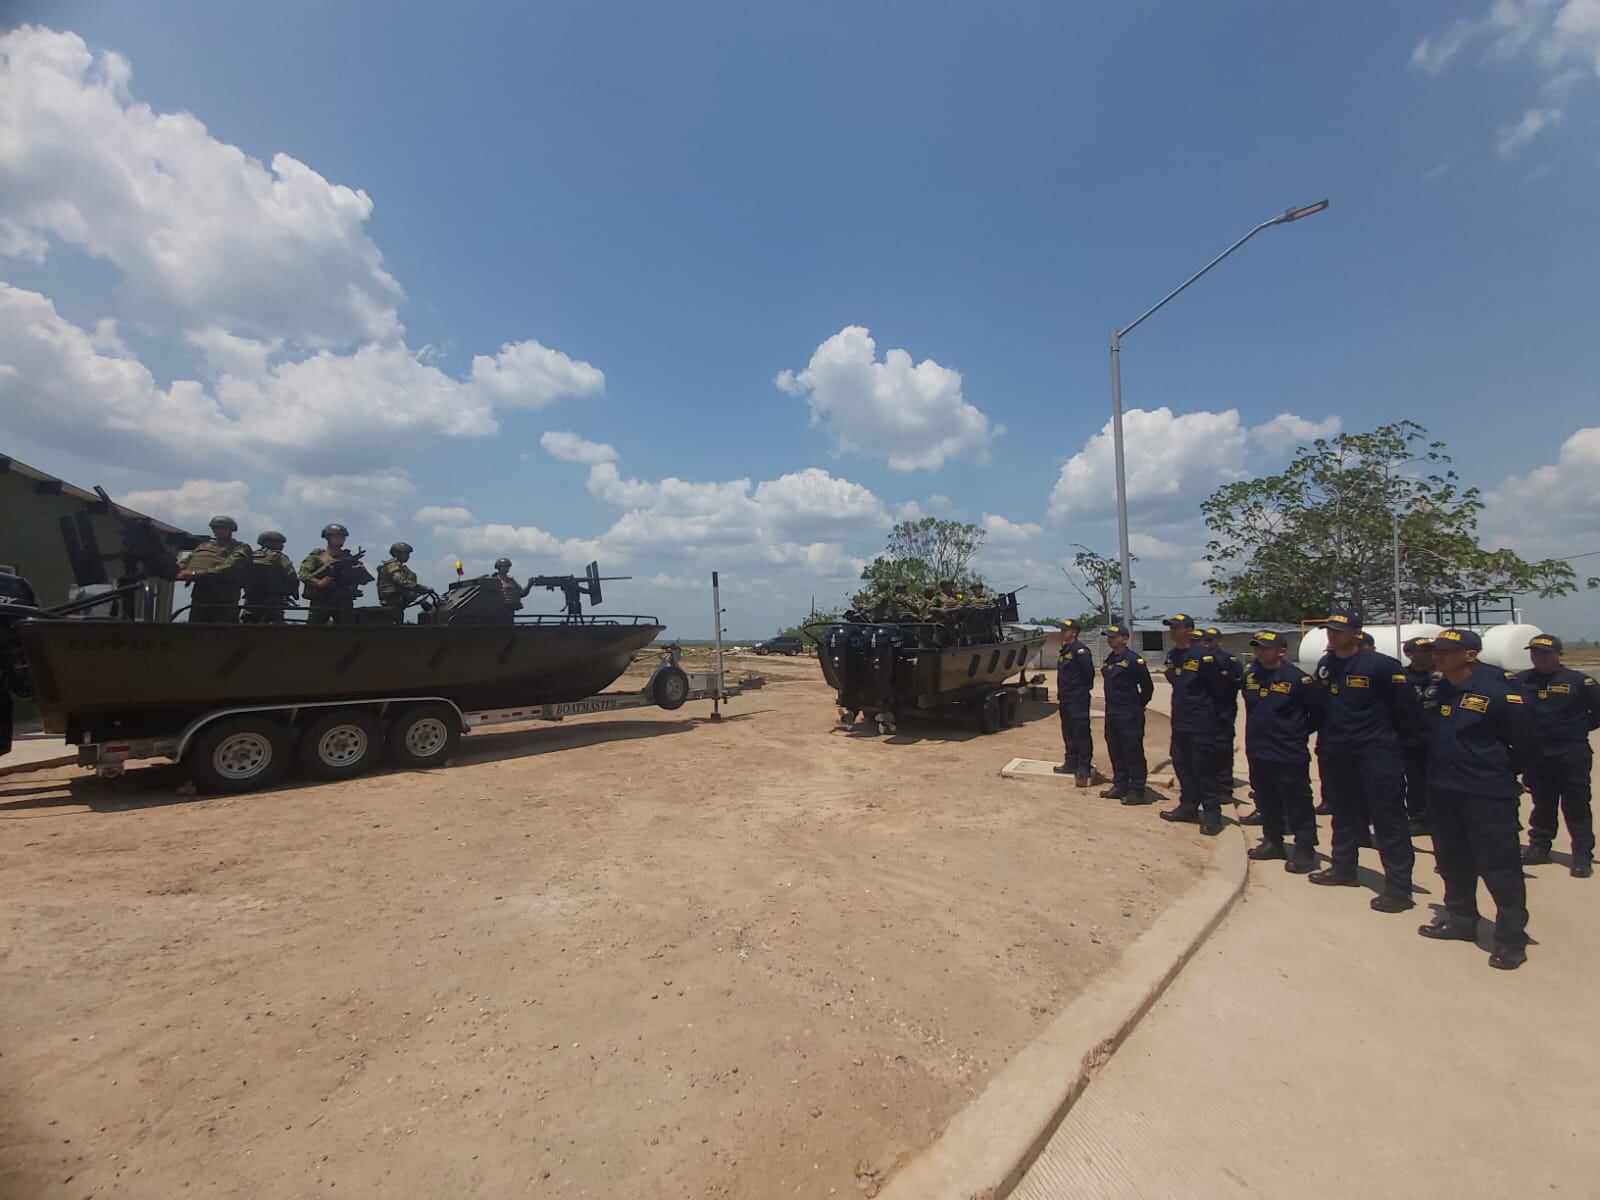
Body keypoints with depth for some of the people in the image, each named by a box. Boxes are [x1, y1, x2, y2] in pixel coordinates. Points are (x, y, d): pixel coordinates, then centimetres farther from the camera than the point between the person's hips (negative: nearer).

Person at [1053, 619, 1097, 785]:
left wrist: (1086, 688, -8)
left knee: (1081, 732, -5)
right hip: (1065, 699, 10)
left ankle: (1085, 766, 1)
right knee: (1068, 733, 15)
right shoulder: (1065, 650, 15)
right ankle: (1071, 762, 25)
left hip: (1078, 699, -10)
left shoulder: (1079, 650, -15)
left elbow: (1089, 670, -19)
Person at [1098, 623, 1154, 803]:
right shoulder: (1109, 660, 13)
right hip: (1111, 713, 8)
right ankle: (1120, 786, 23)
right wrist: (1111, 705, 17)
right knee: (1115, 752, 13)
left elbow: (1148, 687, -9)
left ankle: (1137, 791, 4)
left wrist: (1137, 706, -2)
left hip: (1129, 715, -8)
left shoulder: (1133, 660, -11)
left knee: (1133, 753, -2)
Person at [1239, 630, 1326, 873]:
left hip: (1288, 754, -6)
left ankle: (1304, 851, 11)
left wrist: (1302, 731, -2)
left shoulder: (1297, 678, -14)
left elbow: (1320, 708, -8)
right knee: (1266, 802, 17)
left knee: (1297, 805, 1)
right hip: (1257, 751, 6)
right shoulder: (1249, 674, 4)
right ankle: (1273, 842, 30)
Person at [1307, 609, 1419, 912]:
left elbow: (1406, 706, -11)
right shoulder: (1325, 665, 6)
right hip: (1338, 753, 7)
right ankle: (1343, 868, 31)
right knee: (1344, 814, 18)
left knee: (1388, 819, -1)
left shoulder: (1381, 665, -14)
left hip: (1376, 752, -6)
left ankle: (1398, 887, 7)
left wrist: (1389, 735, 0)